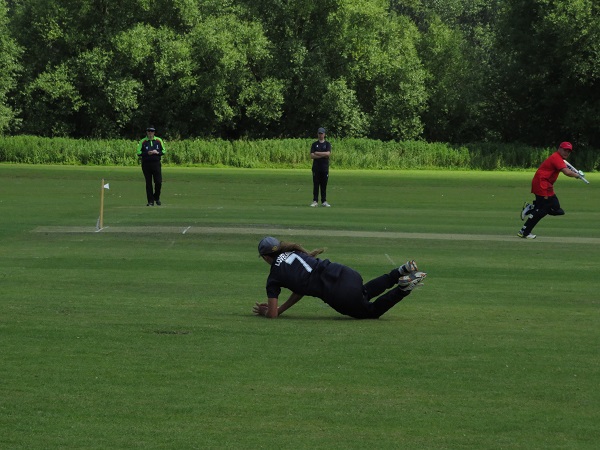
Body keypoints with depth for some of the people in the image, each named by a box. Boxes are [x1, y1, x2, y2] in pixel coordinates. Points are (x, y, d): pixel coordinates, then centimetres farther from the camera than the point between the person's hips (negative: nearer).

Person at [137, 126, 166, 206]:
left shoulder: (159, 140, 9)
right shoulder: (142, 141, 4)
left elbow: (164, 151, 11)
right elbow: (139, 153, -1)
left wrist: (157, 152, -9)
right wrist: (147, 153, -15)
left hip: (156, 163, 1)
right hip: (146, 164, -1)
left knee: (158, 182, -4)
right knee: (148, 183, 1)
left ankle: (157, 197, 20)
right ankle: (150, 201, 6)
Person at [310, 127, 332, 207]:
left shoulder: (327, 144, 7)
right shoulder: (314, 144, 8)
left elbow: (328, 153, -11)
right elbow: (312, 156, -4)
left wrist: (317, 153, -8)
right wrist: (323, 155, -11)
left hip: (325, 167, 0)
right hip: (316, 167, 0)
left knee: (324, 185, 2)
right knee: (316, 185, -1)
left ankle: (324, 201, 7)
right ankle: (315, 201, 1)